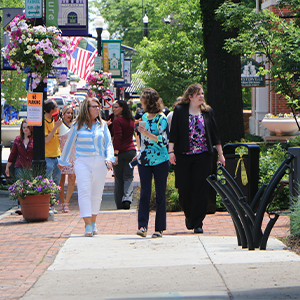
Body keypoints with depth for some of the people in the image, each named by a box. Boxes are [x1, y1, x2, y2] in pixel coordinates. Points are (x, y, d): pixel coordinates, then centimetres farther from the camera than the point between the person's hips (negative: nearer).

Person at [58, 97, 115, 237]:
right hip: (82, 161, -2)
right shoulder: (77, 126, 6)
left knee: (97, 193, 6)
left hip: (100, 162, 2)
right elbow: (69, 144, 15)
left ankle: (93, 222, 19)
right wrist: (63, 161, 22)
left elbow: (108, 143, 13)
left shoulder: (102, 125, 11)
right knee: (84, 191, -13)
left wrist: (109, 158, -5)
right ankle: (87, 225, -17)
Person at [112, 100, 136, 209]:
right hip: (131, 150, 5)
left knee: (119, 178, 5)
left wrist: (115, 154, -18)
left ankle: (119, 204, 8)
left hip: (120, 151, -5)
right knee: (128, 177, 7)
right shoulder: (131, 120, 11)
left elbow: (117, 138, -17)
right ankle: (127, 198, -15)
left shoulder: (117, 121, -10)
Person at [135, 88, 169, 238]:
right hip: (144, 161, 5)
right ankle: (142, 226, -10)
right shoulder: (144, 117, 12)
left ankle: (159, 228, 8)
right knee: (144, 194, -6)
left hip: (160, 161, -5)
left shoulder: (161, 119, -9)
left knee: (160, 195, 2)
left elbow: (164, 141, -16)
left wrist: (147, 133, -23)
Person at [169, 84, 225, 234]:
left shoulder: (208, 111, 10)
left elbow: (214, 134, 13)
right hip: (183, 155, -1)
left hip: (203, 155, 1)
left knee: (201, 189, -4)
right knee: (184, 188, 0)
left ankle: (197, 223, 2)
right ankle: (189, 215, 26)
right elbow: (173, 132, 0)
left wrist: (220, 154, 12)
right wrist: (171, 151, -9)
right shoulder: (180, 111, 2)